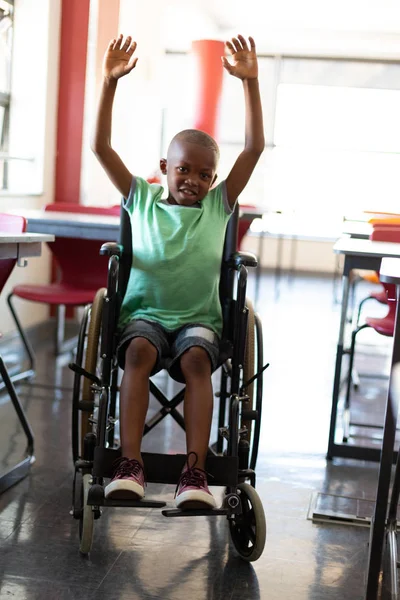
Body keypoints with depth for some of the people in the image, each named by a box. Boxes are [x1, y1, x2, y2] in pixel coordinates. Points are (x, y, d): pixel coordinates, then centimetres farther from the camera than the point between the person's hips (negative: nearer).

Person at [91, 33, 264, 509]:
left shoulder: (219, 205, 8)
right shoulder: (142, 198, 8)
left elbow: (254, 148, 0)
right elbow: (101, 147, 1)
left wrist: (250, 82, -6)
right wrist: (110, 82, -6)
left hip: (198, 317, 0)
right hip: (144, 312, 0)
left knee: (196, 360, -30)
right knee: (139, 352, -31)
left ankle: (195, 471, -32)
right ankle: (129, 464, -32)